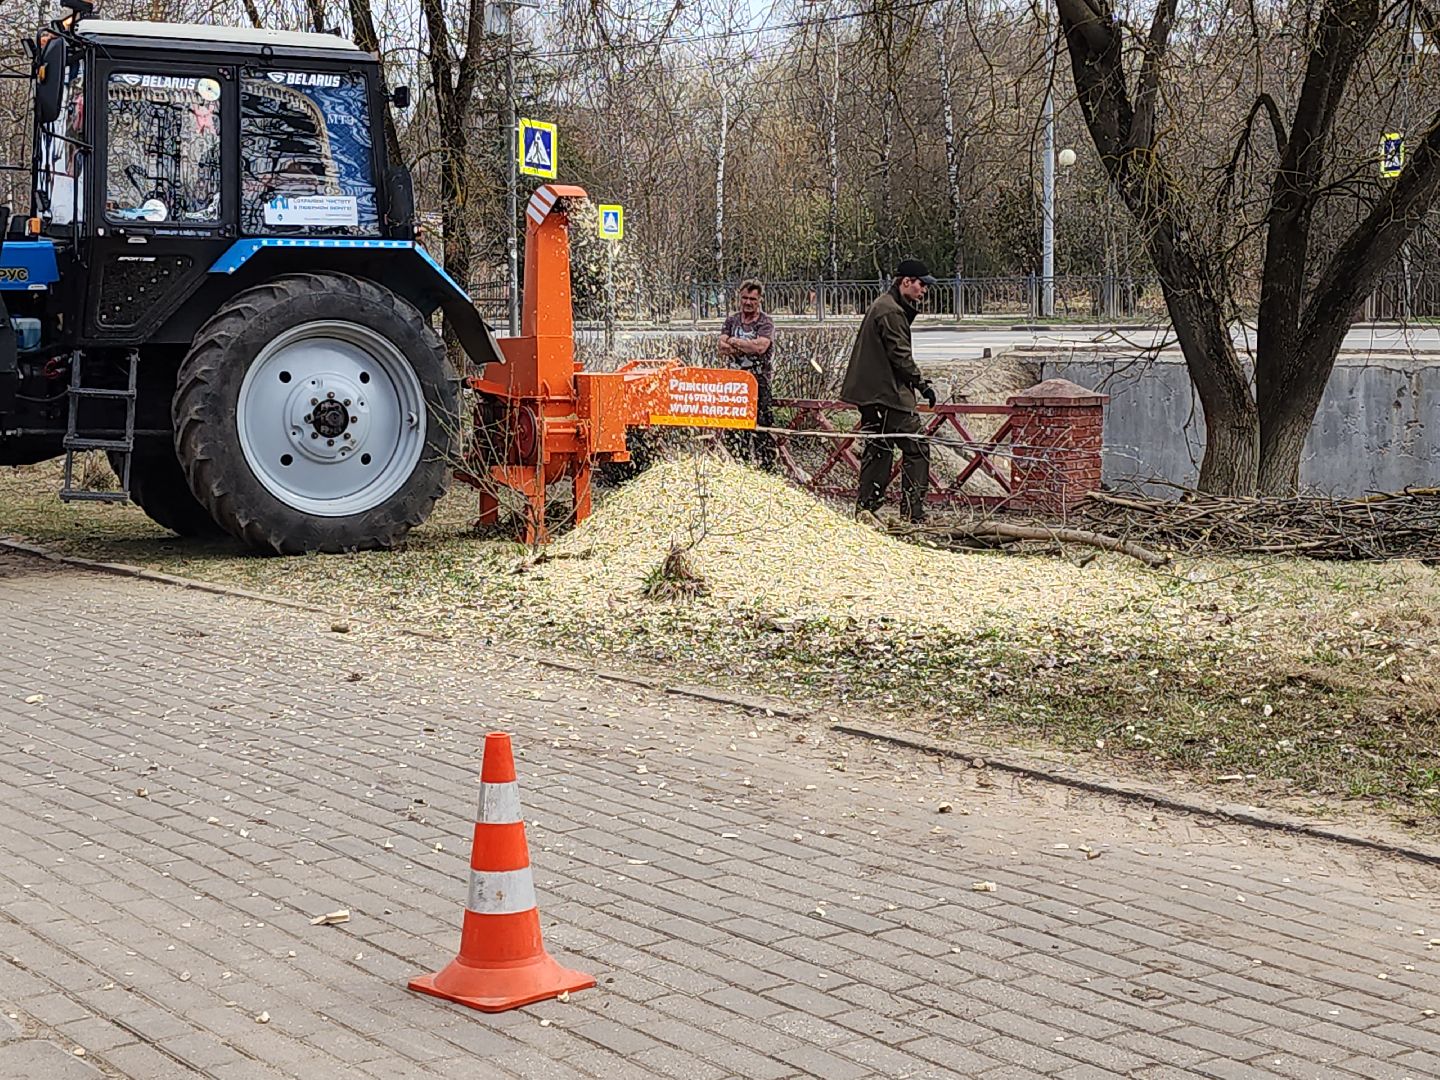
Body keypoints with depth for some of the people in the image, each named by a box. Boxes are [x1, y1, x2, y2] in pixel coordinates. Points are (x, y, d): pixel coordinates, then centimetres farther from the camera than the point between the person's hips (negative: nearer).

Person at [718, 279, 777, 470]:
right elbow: (721, 348, -1)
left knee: (763, 426, -7)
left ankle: (767, 467, -4)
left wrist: (734, 342, -8)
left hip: (760, 381, -4)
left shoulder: (766, 323, -2)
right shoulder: (732, 321, 12)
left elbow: (760, 347, -19)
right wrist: (746, 347, -16)